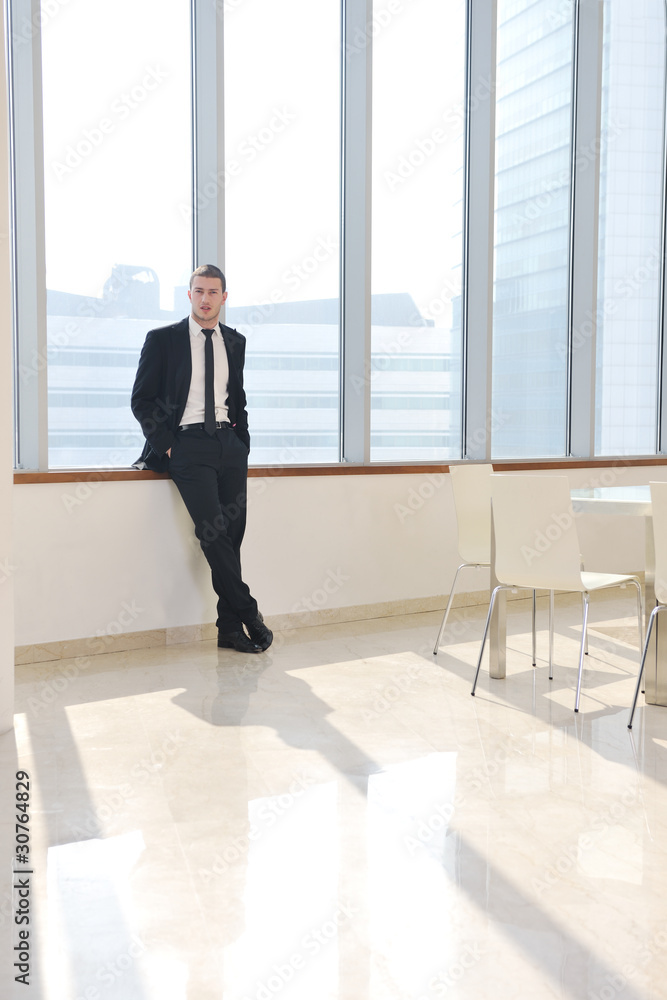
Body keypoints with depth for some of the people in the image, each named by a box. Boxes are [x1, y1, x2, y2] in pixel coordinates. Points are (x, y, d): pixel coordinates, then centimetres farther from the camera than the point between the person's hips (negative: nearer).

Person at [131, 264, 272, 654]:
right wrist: (166, 445, -7)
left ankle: (230, 629, 4)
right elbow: (142, 400, 2)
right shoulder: (163, 339, 3)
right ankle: (248, 614, -6)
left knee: (234, 530, -2)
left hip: (229, 443, 4)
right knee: (213, 530, -17)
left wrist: (243, 441, 12)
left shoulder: (235, 342, 16)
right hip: (187, 443, -4)